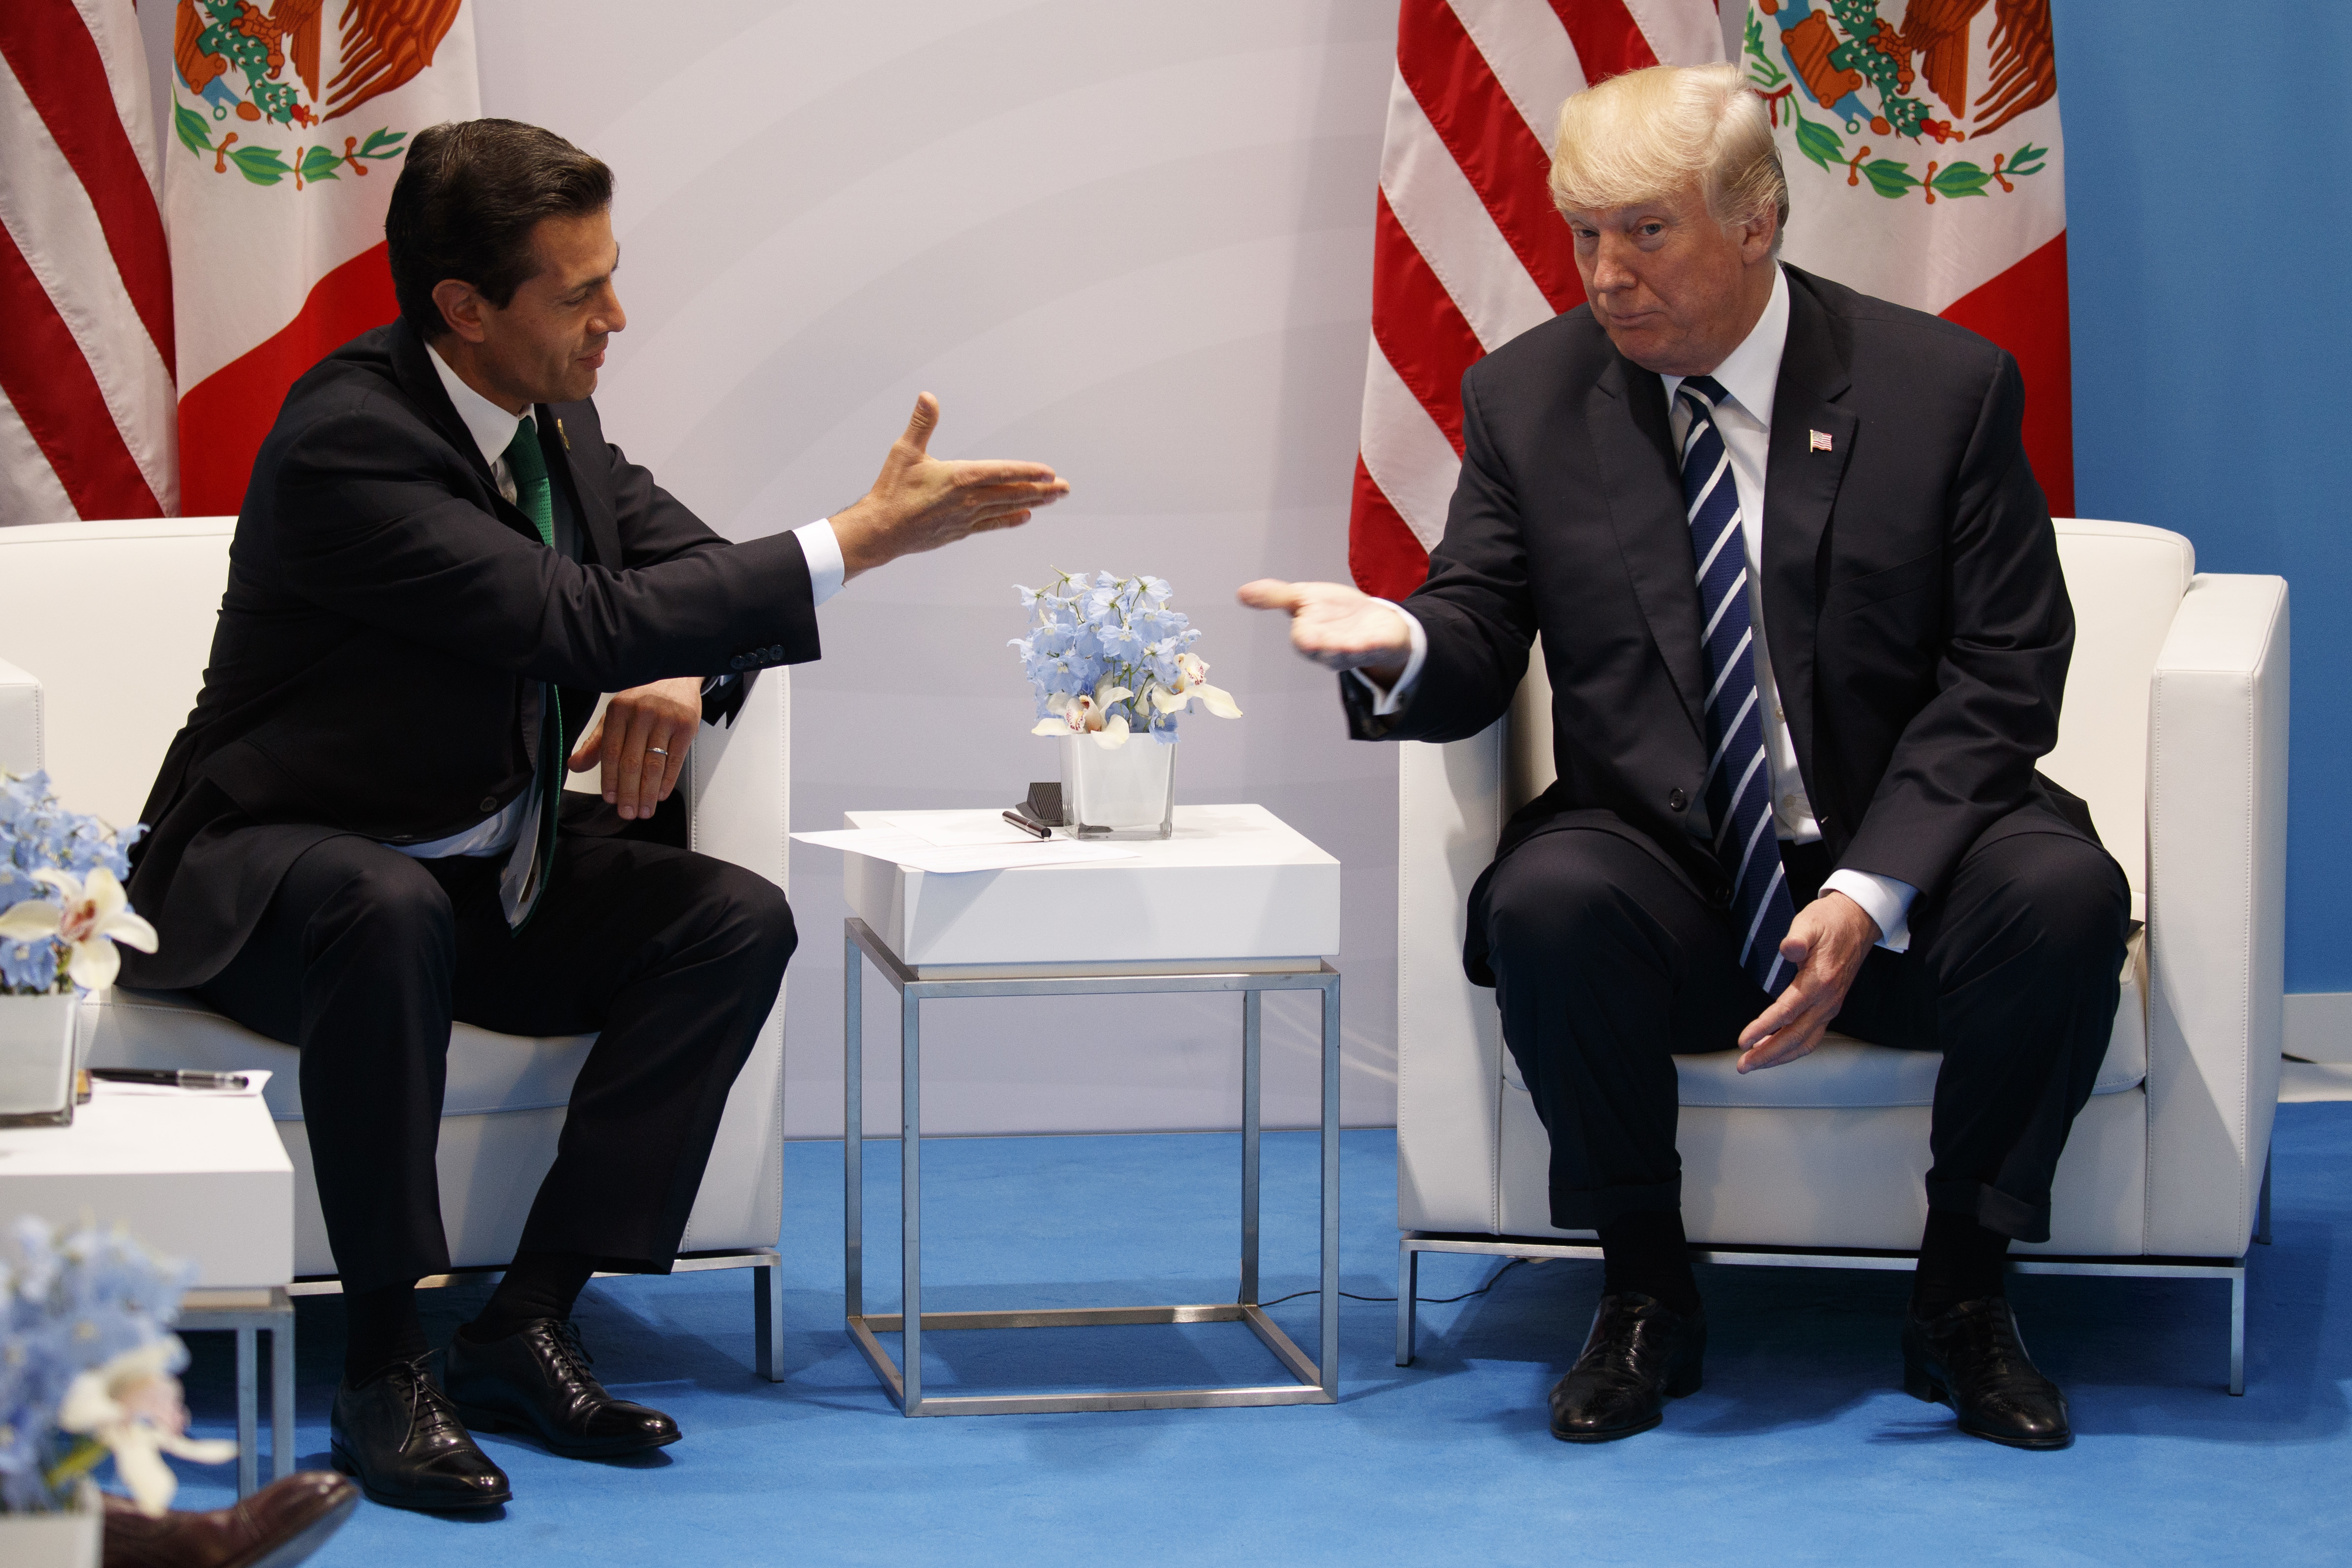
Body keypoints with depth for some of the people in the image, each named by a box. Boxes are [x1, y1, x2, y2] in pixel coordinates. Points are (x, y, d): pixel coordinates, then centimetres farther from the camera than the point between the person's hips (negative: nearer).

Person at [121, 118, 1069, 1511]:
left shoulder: (552, 417, 0)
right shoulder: (345, 443, -25)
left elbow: (696, 568, 10)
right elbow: (587, 619, -33)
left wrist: (683, 675, -16)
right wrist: (863, 538, -33)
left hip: (486, 873, 8)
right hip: (280, 871, -8)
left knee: (739, 922, -15)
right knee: (392, 912, -41)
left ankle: (530, 1322, -15)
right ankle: (386, 1363, -29)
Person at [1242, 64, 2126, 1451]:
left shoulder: (1946, 384, -3)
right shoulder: (1527, 396, 4)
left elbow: (2004, 674, -6)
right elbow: (1478, 658, 2)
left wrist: (1868, 897, -20)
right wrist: (1399, 643, -25)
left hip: (1900, 875, -1)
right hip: (1666, 878, 1)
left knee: (2064, 891, -31)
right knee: (1545, 905, -32)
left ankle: (1963, 1289, -11)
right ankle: (1647, 1290, -11)